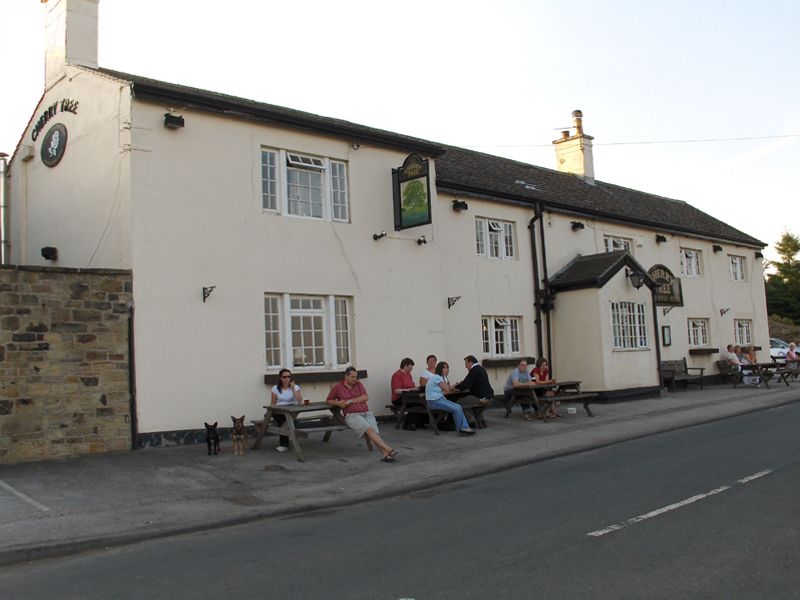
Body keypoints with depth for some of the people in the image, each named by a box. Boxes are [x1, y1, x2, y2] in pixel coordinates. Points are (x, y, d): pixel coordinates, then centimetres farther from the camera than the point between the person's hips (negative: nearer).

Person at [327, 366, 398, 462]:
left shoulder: (359, 384, 17)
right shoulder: (337, 387, 12)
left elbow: (365, 397, 5)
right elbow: (328, 400, 20)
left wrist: (350, 401, -5)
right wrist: (338, 403, -1)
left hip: (367, 413, 3)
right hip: (352, 415, -3)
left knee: (375, 432, -25)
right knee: (369, 429, -30)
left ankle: (386, 454, -43)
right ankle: (388, 449, -43)